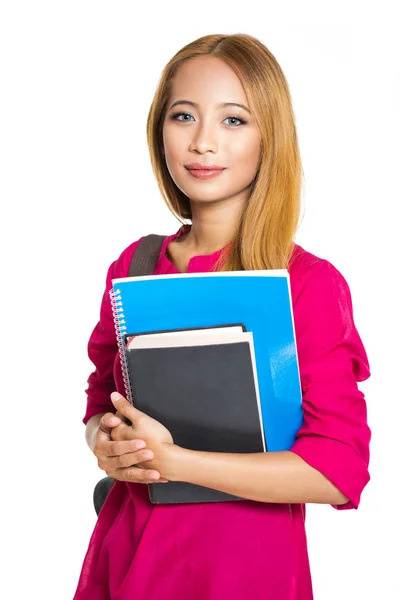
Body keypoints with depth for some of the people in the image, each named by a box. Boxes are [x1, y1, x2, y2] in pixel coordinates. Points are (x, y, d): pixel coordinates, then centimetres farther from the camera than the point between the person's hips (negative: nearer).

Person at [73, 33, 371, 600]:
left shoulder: (311, 283, -14)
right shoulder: (134, 265, -1)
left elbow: (340, 471, -18)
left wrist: (171, 460, -21)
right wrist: (104, 441, -10)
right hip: (125, 551, 4)